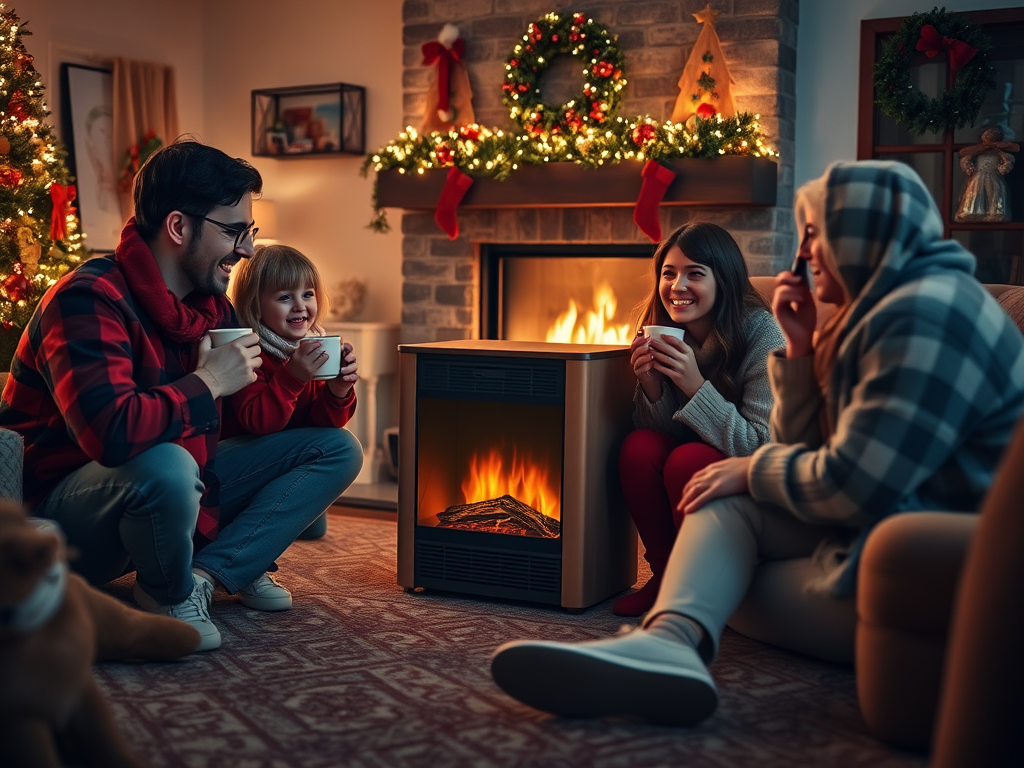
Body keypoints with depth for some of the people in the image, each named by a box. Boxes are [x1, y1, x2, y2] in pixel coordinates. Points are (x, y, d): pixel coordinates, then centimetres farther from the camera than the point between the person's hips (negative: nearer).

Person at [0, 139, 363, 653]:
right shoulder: (90, 300, -24)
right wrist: (207, 383, -25)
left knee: (337, 449, 3)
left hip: (175, 491, 8)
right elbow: (112, 433, -40)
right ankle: (172, 595, -10)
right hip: (66, 509, -8)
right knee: (165, 466, -43)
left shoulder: (213, 307, 5)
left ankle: (211, 571, -10)